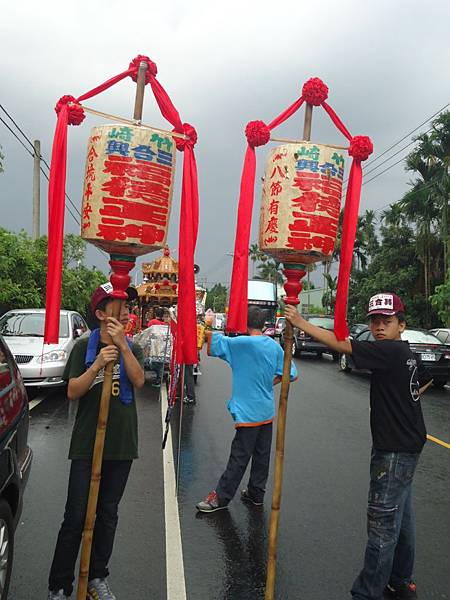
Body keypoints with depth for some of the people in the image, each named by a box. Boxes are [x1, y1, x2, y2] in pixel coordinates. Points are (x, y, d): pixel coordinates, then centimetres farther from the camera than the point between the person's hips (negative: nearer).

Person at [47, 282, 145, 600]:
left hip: (121, 444, 3)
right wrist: (98, 364, -23)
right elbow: (72, 392, -8)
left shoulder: (131, 348, 5)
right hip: (87, 443, -3)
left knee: (107, 515, 14)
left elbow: (139, 381, -13)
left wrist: (122, 344, -22)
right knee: (76, 517, 0)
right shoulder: (85, 346, -2)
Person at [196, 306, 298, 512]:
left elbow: (213, 343, -17)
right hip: (267, 412, 6)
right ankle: (256, 493, 27)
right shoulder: (274, 346, 2)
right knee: (262, 455, 15)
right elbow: (292, 374, 6)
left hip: (248, 412, -6)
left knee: (239, 457, 0)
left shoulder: (243, 343, -17)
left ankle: (221, 497, 11)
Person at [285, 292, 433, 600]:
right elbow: (425, 380, 28)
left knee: (383, 524, -1)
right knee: (401, 517, 21)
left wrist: (302, 323, -19)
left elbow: (341, 344, -26)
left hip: (395, 450, -10)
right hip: (406, 444, 11)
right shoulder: (407, 354, 8)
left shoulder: (390, 352, -22)